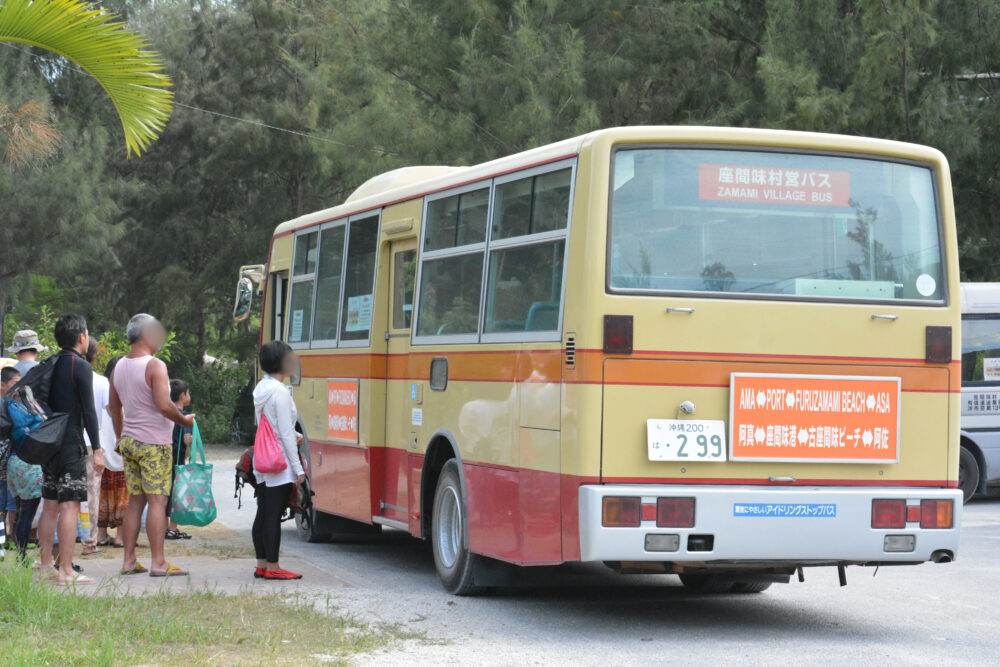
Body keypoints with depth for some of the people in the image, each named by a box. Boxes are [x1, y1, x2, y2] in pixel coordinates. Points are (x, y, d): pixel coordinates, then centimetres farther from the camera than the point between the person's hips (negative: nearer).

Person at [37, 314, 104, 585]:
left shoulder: (51, 365, 13)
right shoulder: (80, 366, -10)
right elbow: (88, 410, -14)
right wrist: (97, 449, -12)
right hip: (70, 443, -8)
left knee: (50, 506, 11)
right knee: (70, 506, -8)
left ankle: (46, 566, 13)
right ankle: (66, 571, -10)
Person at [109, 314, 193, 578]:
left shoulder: (119, 366, 11)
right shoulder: (155, 365, -13)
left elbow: (114, 406, 20)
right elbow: (163, 405, -22)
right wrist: (184, 420, -5)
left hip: (128, 440, 8)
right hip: (153, 442, -8)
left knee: (135, 501, 11)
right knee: (157, 500, -6)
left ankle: (129, 561, 11)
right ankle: (158, 563, -8)